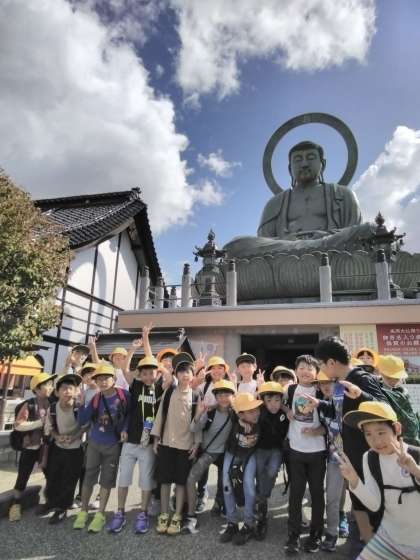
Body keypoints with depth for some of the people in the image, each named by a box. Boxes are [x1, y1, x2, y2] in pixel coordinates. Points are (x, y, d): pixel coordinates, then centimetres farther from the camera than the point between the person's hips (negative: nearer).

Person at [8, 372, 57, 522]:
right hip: (30, 447, -3)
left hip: (46, 447, 3)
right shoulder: (29, 405, -13)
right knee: (22, 477, 7)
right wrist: (40, 422, -24)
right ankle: (15, 505, 28)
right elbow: (17, 425, -20)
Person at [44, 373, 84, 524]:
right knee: (52, 477, 15)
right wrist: (57, 436, -15)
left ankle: (62, 509, 26)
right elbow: (48, 428, 2)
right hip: (57, 448, 3)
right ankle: (51, 503, 42)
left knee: (69, 481, 4)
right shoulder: (52, 408, -13)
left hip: (75, 450, -3)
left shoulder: (80, 408, -24)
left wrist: (74, 437, -22)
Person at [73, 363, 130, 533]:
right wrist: (81, 404, -21)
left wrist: (125, 429, -9)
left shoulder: (124, 395, -14)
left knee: (107, 480, 8)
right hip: (94, 443, 2)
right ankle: (83, 512, 29)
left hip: (113, 446, -2)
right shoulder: (96, 399, -9)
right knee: (89, 478, 11)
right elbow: (82, 421, -9)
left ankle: (100, 515, 22)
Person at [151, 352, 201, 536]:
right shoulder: (168, 392, 0)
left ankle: (177, 517, 19)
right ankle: (164, 515, 22)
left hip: (186, 445, -1)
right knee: (165, 481, 9)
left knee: (181, 482, 6)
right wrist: (156, 439, 1)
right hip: (166, 443, 1)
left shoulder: (195, 397, -2)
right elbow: (160, 415, 2)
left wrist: (196, 443, -4)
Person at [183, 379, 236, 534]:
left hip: (224, 453, 1)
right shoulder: (210, 412, -17)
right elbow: (194, 429, -25)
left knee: (223, 484, 12)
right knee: (191, 478, -18)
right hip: (207, 452, -1)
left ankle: (219, 504, 46)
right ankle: (191, 517, -7)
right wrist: (198, 414, -42)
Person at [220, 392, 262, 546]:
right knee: (227, 486, -3)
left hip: (250, 455, -1)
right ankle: (232, 523, 16)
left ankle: (249, 525, 6)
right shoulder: (233, 421, -34)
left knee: (248, 484, -15)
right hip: (231, 453, 1)